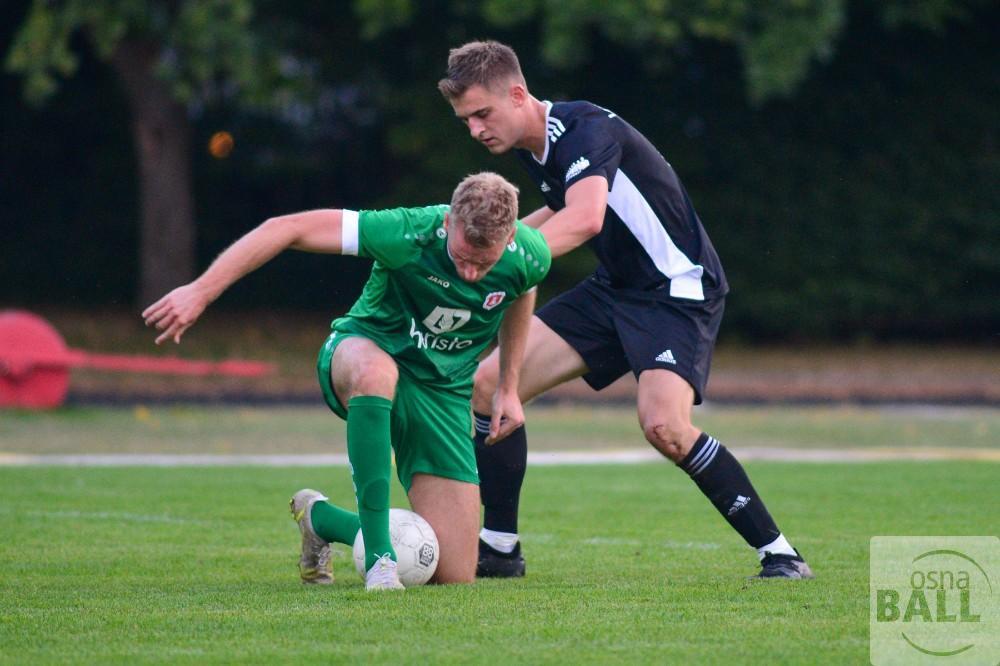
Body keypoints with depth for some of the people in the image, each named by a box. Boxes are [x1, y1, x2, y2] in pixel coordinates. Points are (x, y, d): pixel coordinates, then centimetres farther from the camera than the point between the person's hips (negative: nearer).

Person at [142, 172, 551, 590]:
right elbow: (285, 229, -27)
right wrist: (201, 291, -31)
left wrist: (508, 387, 12)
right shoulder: (411, 233, -30)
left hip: (442, 393, 4)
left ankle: (318, 517, 18)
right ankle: (379, 557, -37)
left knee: (454, 576, -7)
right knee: (376, 371, -47)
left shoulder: (530, 257, -17)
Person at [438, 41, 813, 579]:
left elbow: (585, 218, -43)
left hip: (678, 289, -9)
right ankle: (498, 547, 10)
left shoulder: (586, 129, -23)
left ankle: (779, 553, -16)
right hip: (613, 291, 9)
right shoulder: (532, 149, 4)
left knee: (663, 424, -30)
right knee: (489, 383, -1)